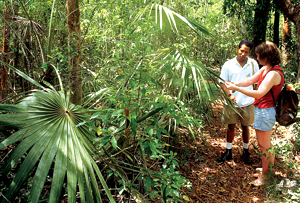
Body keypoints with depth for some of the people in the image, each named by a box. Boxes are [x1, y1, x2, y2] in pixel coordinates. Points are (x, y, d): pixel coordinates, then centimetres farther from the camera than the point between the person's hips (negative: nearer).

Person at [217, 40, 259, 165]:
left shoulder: (253, 64, -1)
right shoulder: (228, 65, -4)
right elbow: (223, 83, -1)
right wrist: (229, 94, -16)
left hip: (247, 102, 0)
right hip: (231, 102, 0)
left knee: (245, 127, 12)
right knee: (231, 127, 11)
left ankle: (246, 151, 31)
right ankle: (228, 152, 24)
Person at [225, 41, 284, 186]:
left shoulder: (273, 74, -23)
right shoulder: (265, 69, 7)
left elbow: (259, 93, -29)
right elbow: (249, 81, 7)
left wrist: (237, 88, -28)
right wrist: (233, 84, -9)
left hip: (265, 112, -10)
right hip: (261, 110, 10)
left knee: (263, 144, 2)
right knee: (266, 142, 23)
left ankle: (264, 175, 16)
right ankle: (270, 166, 41)